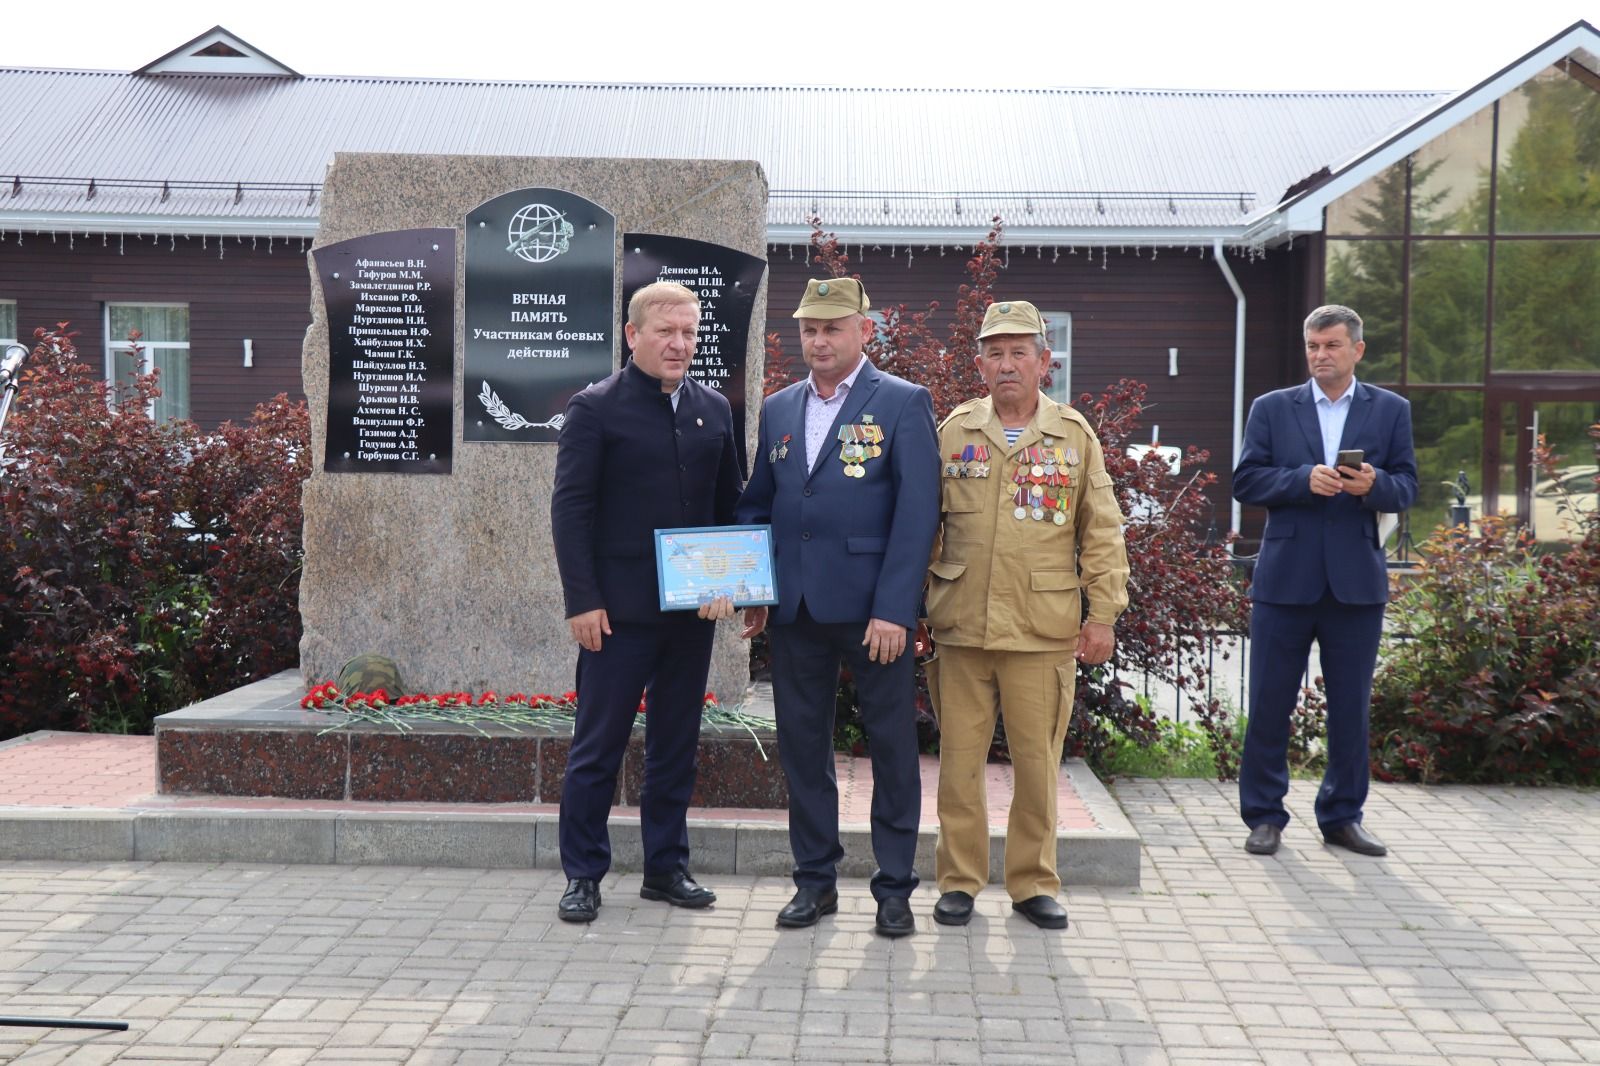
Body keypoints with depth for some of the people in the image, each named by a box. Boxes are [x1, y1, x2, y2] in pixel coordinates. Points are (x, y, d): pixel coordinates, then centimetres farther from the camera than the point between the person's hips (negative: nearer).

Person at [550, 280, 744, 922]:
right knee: (598, 747, 3)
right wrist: (582, 601, -13)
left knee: (676, 745, 13)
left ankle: (666, 867, 25)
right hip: (619, 609, -5)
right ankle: (583, 875, 16)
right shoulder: (595, 408, -4)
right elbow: (570, 509, -7)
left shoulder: (713, 410, 10)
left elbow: (730, 502, 14)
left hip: (693, 608, 5)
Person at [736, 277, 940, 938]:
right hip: (796, 608, 5)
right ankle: (815, 879, 24)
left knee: (892, 745, 4)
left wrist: (893, 609, -16)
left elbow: (917, 512, -9)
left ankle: (894, 887, 18)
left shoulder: (903, 404, -3)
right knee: (801, 743, 10)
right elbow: (757, 503, 17)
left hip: (872, 608, -4)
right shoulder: (778, 409, 13)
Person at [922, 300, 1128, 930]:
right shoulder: (954, 431, 7)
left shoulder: (1074, 435, 5)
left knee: (1038, 761, 6)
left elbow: (1100, 532, 6)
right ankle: (959, 881, 20)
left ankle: (1033, 883, 21)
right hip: (961, 626, 1)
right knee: (959, 758, 6)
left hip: (1045, 632, -1)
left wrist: (1104, 613, 0)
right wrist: (912, 602, 7)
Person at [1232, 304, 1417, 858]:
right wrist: (1304, 479, -17)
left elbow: (1406, 488, 4)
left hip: (1357, 581, 1)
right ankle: (1264, 816, 15)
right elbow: (1245, 481, -2)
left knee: (1351, 707, 9)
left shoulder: (1391, 411, 9)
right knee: (1269, 704, 3)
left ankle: (1342, 816, 22)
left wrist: (1374, 484, -18)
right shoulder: (1272, 408, 6)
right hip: (1285, 579, -1)